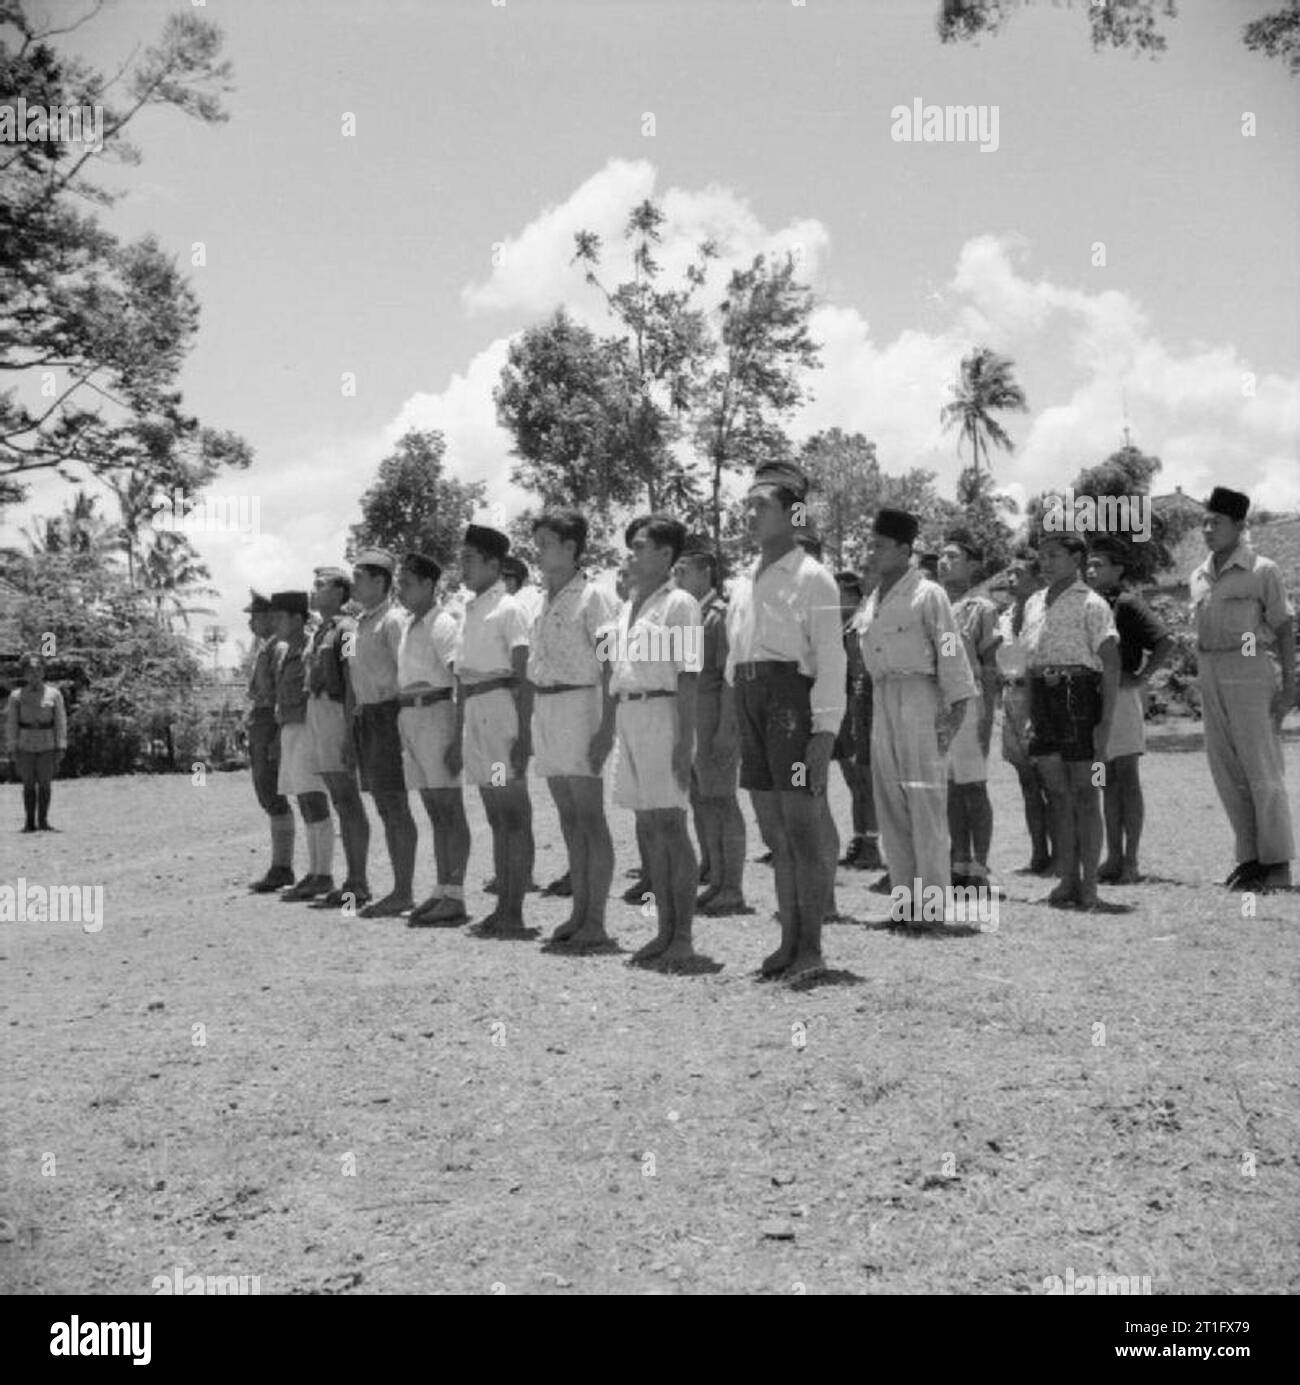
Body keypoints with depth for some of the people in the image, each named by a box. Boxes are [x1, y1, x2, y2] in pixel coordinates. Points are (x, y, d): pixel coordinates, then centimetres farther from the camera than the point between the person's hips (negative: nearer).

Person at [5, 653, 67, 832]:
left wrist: (61, 748, -6)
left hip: (47, 745, 0)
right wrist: (12, 749, -4)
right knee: (29, 784, 2)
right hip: (25, 744, 0)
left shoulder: (54, 694, -2)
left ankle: (43, 821, 5)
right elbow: (11, 723, 1)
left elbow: (60, 722, -1)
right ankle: (30, 822, 6)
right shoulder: (17, 695, 0)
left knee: (45, 784, -2)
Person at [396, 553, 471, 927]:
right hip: (409, 717, 9)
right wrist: (403, 721, 16)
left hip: (436, 713, -9)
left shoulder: (442, 624, -10)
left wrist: (459, 731, -24)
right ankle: (442, 891, 16)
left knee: (449, 809, -7)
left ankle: (454, 897, -6)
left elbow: (462, 678, -19)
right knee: (435, 811, 11)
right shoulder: (408, 625, 17)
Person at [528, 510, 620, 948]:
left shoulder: (595, 596, -7)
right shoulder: (544, 601, 16)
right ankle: (579, 912, 15)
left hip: (579, 703, -8)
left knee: (589, 816, -5)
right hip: (544, 708, 8)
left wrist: (607, 728, -18)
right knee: (568, 816, 10)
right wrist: (525, 726, 17)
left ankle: (596, 921, -1)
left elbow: (611, 668, -12)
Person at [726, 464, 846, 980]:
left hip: (793, 697, -7)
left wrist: (825, 731, -15)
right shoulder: (744, 581, 16)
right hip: (750, 701, 7)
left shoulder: (811, 577, -5)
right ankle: (790, 940, 19)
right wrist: (739, 719, 13)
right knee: (774, 832, 11)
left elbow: (831, 660, -9)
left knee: (804, 829, -3)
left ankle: (811, 948, 5)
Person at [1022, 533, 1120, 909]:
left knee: (1084, 795, -1)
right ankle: (1067, 881, 14)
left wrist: (1107, 721, -14)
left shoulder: (1091, 604, -6)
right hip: (1043, 698, 6)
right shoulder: (1033, 603, 14)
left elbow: (1111, 663, -9)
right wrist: (1030, 713, 13)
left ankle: (1089, 886, 5)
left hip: (1079, 694, -6)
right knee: (1059, 796, 8)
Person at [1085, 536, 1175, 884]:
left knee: (1126, 778, -4)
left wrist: (1140, 677, -14)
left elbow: (1166, 642, -17)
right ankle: (1113, 858, 14)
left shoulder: (1127, 603, -8)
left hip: (1121, 695, -8)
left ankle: (1130, 862, 0)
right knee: (1108, 781, 9)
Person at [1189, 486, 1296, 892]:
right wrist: (1203, 690, 14)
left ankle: (1277, 863, 3)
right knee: (1226, 771, 8)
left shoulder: (1261, 570, -3)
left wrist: (1288, 684, -10)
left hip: (1250, 671, -6)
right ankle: (1249, 856, 17)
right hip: (1210, 676, 6)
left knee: (1262, 770, -4)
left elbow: (1284, 628, -3)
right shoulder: (1199, 577, 13)